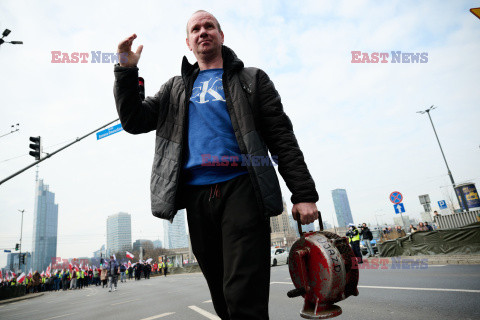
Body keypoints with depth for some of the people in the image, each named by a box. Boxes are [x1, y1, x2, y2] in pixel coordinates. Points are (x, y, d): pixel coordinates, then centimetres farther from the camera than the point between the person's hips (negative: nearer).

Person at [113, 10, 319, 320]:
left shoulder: (251, 80, 13)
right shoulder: (176, 88, 23)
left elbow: (282, 138, 4)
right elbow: (135, 120, 16)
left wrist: (304, 194, -5)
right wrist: (126, 70, 4)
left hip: (240, 188, -3)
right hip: (196, 195, 4)